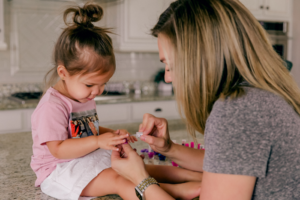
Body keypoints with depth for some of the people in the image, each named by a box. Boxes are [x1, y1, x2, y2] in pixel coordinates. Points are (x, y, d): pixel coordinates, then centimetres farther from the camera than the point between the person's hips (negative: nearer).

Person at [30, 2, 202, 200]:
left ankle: (193, 175, -10)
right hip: (60, 170, -9)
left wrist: (113, 134, 4)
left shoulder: (86, 99, 10)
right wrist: (98, 141, -33)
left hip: (90, 160, 9)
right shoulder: (52, 106, -21)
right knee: (117, 180, -31)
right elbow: (58, 150, -25)